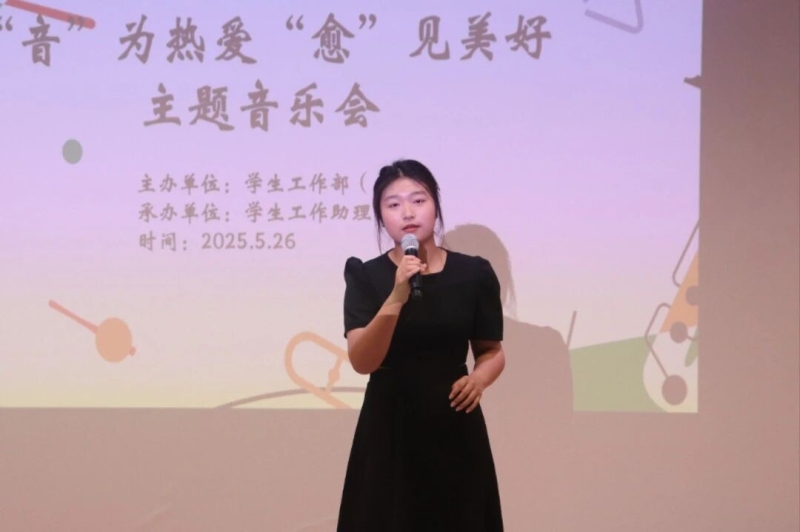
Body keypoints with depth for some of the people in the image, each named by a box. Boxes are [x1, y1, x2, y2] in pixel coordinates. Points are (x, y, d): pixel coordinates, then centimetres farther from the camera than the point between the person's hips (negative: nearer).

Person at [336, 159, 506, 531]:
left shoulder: (474, 273, 0)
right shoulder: (366, 275, -3)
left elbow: (493, 351, 11)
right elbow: (361, 362, -14)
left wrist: (479, 378, -11)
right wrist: (396, 299, -26)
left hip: (454, 426, 1)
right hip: (388, 426, -1)